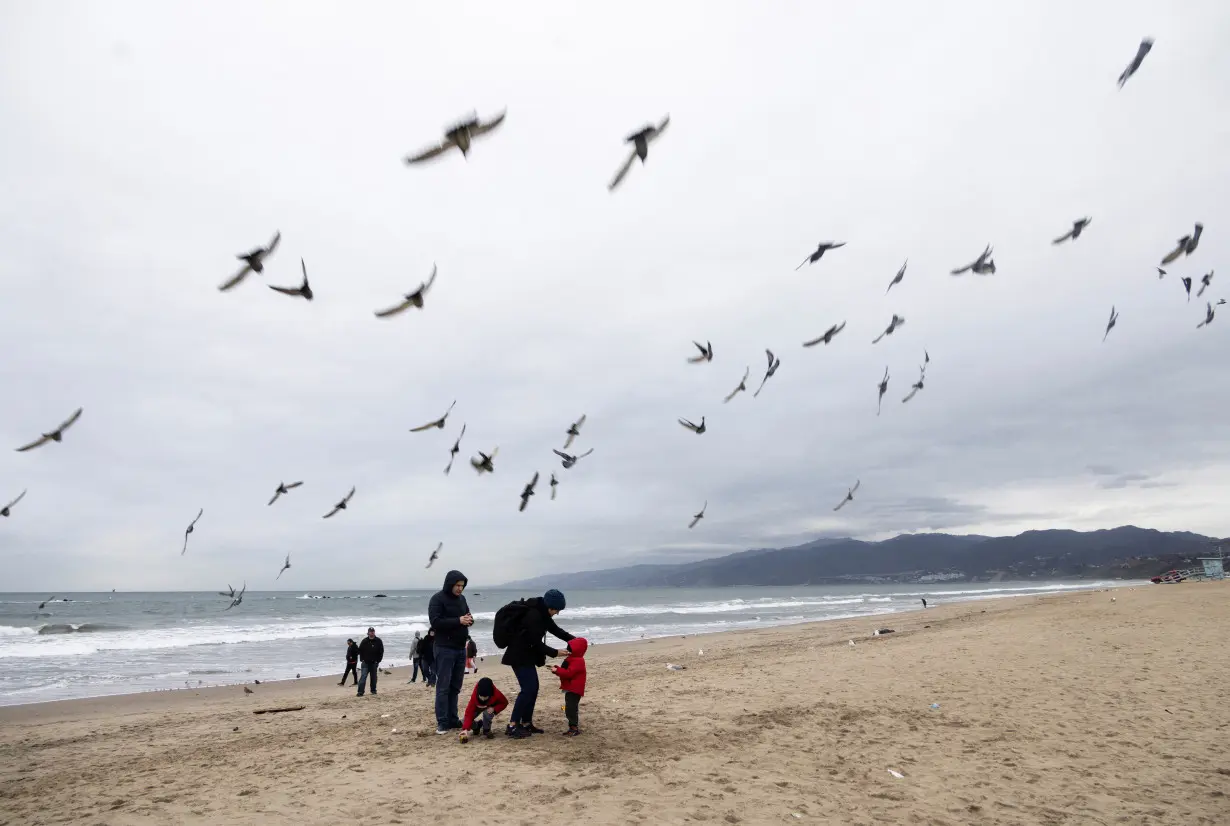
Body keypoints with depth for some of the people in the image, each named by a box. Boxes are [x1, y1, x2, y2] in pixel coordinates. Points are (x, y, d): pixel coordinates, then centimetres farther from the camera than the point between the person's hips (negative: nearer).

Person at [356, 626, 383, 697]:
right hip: (365, 663, -1)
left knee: (373, 678, 9)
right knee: (363, 676, -10)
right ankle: (360, 692, -11)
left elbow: (381, 651, 3)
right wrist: (362, 659, -1)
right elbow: (360, 650, 8)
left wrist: (378, 660, -4)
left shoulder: (378, 641, -2)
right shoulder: (364, 641, -2)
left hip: (374, 663, 1)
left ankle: (373, 691, 21)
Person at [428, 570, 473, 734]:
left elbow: (468, 616, 20)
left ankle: (453, 720, 16)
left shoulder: (461, 599, 11)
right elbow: (435, 622, -17)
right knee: (443, 687, -4)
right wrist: (458, 621, -24)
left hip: (461, 648, 6)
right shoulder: (437, 599, -9)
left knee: (455, 687, 10)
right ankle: (442, 723, 0)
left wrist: (469, 620, -5)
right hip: (445, 649, -6)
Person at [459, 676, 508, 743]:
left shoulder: (496, 694, -37)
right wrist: (465, 729, -46)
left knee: (487, 713, -37)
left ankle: (486, 730, -8)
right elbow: (469, 713, -36)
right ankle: (477, 725, 13)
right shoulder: (474, 696, -36)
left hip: (490, 707, -1)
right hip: (478, 707, 1)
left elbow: (504, 703, -18)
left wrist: (494, 709, -36)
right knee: (464, 722, -19)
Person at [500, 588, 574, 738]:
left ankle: (526, 723, 17)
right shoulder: (533, 615, -25)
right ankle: (512, 726, -9)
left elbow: (555, 629, 15)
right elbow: (536, 643, -23)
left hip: (527, 655, 10)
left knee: (533, 688, 10)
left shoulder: (542, 613, 6)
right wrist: (555, 653, -15)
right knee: (528, 689, -13)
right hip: (519, 656, -10)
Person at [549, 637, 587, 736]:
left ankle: (575, 728, -8)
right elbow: (565, 671, 18)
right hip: (569, 689, 11)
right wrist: (556, 669, 1)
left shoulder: (578, 661, -18)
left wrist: (557, 670, -25)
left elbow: (569, 673, -27)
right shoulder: (571, 659, 17)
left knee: (572, 709, -12)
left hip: (574, 690, -11)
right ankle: (572, 727, 22)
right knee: (569, 709, 14)